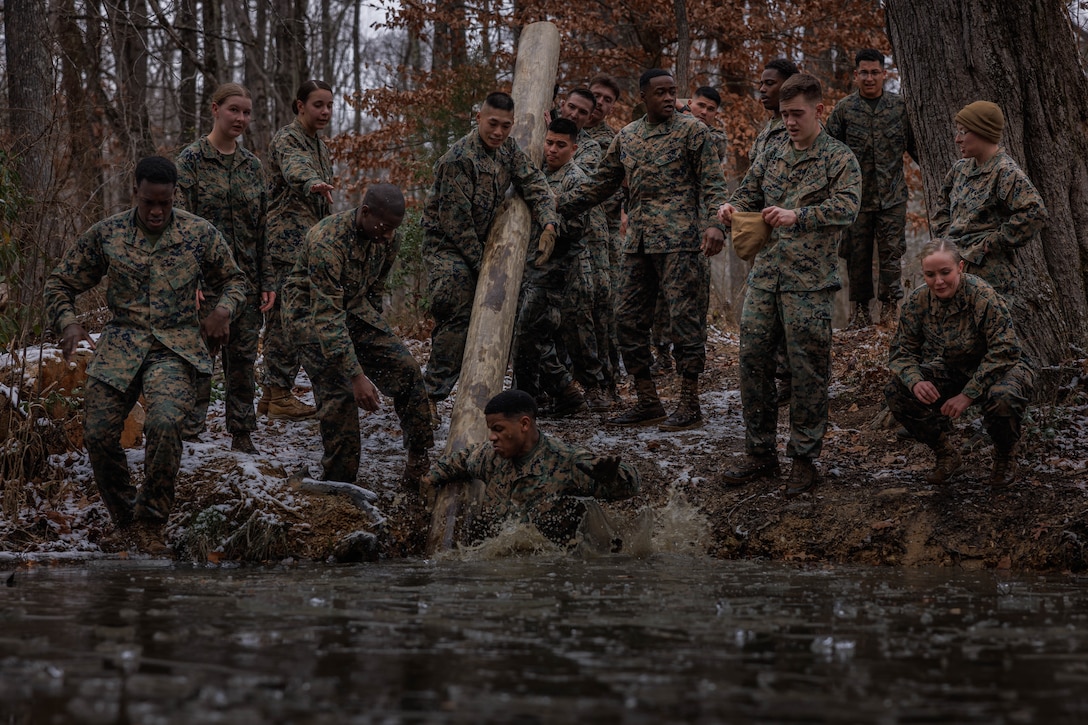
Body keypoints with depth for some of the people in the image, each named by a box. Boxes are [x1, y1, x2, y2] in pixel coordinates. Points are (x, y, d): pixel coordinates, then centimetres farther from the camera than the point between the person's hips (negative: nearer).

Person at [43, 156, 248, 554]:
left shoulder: (200, 234, 2)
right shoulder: (106, 234, 3)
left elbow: (234, 279, 17)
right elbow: (61, 283, 14)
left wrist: (223, 311, -4)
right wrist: (68, 323, -4)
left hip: (175, 346, -2)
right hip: (120, 343, 2)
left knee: (164, 421, -30)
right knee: (98, 434, -10)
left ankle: (150, 523, -12)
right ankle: (125, 521, 16)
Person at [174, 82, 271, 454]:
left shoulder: (252, 165, 12)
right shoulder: (192, 159, -4)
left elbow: (262, 226, 13)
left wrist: (267, 280, 8)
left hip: (245, 276, 5)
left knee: (243, 356, 7)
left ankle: (242, 435, 15)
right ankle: (189, 433, 2)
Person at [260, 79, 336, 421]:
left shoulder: (319, 145, 19)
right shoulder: (286, 139, -9)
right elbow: (295, 168, -34)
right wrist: (313, 183, -55)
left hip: (311, 242, 9)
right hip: (289, 242, -9)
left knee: (281, 317, 10)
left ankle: (272, 393, 13)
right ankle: (279, 395, -8)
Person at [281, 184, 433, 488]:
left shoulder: (387, 240, -10)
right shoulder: (328, 242, -33)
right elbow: (327, 316, -35)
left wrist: (377, 335, 21)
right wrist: (356, 375, -38)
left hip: (355, 307, 6)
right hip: (312, 311, -6)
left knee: (406, 369, -7)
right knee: (338, 391, -18)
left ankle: (421, 464, 1)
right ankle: (339, 482, -6)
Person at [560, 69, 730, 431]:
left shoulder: (691, 130, -1)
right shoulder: (626, 137, 15)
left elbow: (713, 184, -6)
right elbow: (601, 184, 22)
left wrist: (714, 224, -21)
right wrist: (558, 205, 16)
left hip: (680, 241, -6)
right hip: (638, 243, 6)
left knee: (685, 319, -5)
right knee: (629, 319, 5)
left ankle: (690, 405, 1)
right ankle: (648, 402, 14)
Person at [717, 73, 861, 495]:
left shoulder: (839, 159, -2)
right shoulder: (771, 158, 15)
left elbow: (846, 206, -15)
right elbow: (748, 195, 17)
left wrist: (797, 215, -29)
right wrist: (732, 210, -8)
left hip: (808, 282, -5)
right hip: (764, 277, 5)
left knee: (808, 371, -1)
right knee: (753, 360, 4)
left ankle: (804, 460, 8)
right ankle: (760, 454, 15)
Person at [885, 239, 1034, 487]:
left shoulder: (984, 297, -26)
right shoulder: (917, 302, -11)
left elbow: (1004, 352, -28)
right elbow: (902, 351, -4)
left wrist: (969, 394, -32)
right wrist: (916, 381, -27)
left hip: (999, 369, -5)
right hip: (953, 371, 5)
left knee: (1003, 398, -40)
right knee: (897, 391, -18)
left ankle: (1005, 458, -5)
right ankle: (946, 455, 4)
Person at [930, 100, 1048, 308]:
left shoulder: (1006, 172, -12)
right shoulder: (961, 168, 15)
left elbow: (1035, 213, -21)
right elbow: (943, 202, 31)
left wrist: (994, 242, -17)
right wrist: (944, 232, 13)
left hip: (988, 271, -8)